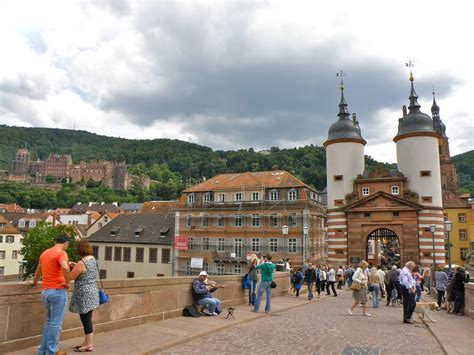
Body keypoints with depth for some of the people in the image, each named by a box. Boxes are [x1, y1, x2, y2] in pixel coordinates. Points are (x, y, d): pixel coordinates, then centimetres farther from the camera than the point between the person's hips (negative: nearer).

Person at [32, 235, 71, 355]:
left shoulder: (44, 253, 15)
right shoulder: (61, 253, -12)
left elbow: (38, 270, 32)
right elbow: (65, 267, -33)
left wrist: (34, 282, 50)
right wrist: (67, 282, -17)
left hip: (45, 291, 8)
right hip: (58, 291, -8)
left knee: (49, 320, 20)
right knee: (56, 322, 1)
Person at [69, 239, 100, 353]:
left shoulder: (81, 263, -20)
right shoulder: (93, 259, 6)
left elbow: (71, 277, -11)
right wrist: (75, 266, 17)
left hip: (84, 294, -9)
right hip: (91, 292, 9)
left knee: (85, 319, 1)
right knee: (87, 319, 17)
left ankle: (89, 344, 10)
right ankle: (87, 342, 27)